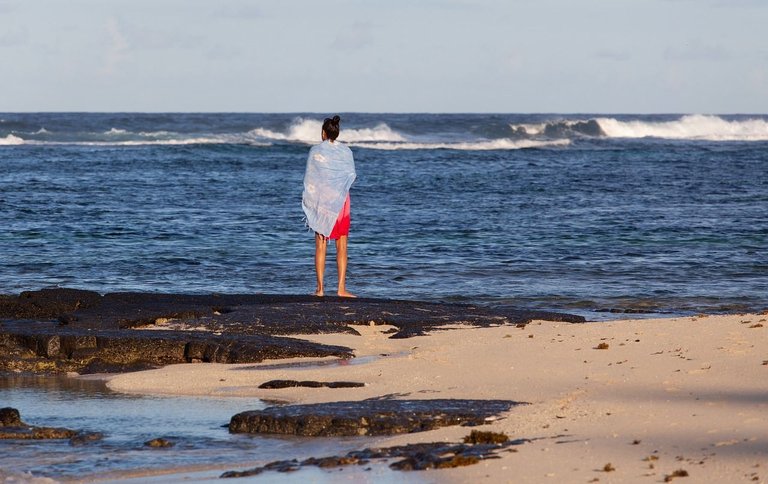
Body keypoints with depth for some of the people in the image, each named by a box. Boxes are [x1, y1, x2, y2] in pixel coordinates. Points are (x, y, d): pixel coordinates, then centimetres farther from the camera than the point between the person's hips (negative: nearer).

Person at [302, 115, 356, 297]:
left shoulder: (315, 151, -5)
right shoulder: (346, 152, -1)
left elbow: (309, 179, -4)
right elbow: (352, 176, 4)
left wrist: (309, 203, 3)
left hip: (321, 200, -1)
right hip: (341, 200, 1)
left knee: (320, 246, 3)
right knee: (341, 247, 4)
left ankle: (320, 288, 0)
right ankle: (341, 288, -2)